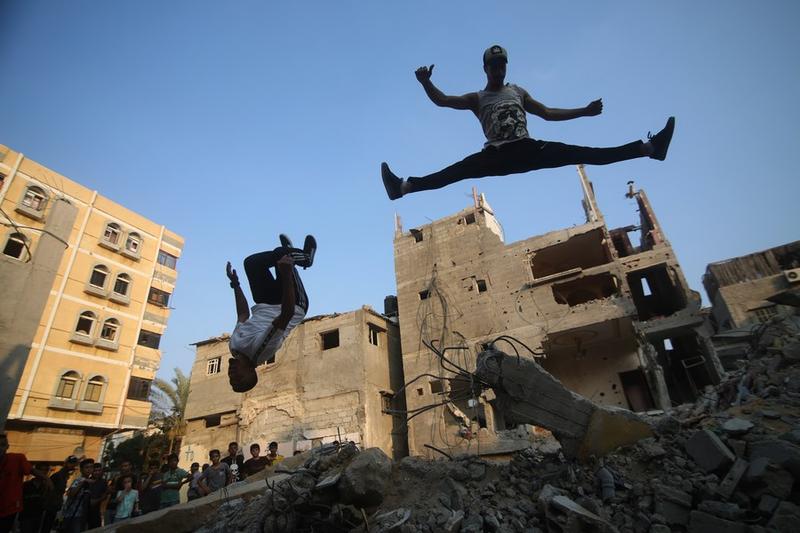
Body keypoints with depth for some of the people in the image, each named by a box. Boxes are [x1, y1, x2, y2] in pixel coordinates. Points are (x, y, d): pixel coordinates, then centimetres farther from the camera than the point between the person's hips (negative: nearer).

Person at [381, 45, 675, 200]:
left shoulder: (518, 92, 23)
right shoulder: (477, 99, 15)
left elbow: (547, 112, 25)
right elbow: (442, 100, 2)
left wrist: (584, 111, 19)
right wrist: (426, 83, -17)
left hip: (529, 149, 2)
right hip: (498, 156, -2)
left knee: (583, 154, -11)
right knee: (457, 170, -26)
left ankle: (648, 147, -13)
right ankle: (404, 186, -38)